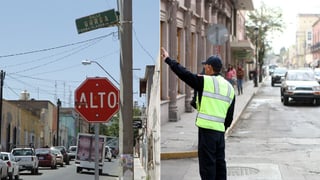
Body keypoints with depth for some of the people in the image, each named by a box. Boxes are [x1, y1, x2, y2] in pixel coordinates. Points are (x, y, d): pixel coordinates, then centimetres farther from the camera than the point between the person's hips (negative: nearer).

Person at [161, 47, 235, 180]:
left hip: (207, 129, -7)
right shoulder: (230, 87, 14)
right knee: (219, 163, 14)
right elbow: (230, 116, 15)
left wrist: (168, 60, 0)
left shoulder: (205, 81, -8)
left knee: (207, 164, -3)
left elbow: (184, 74, -9)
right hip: (220, 130, 7)